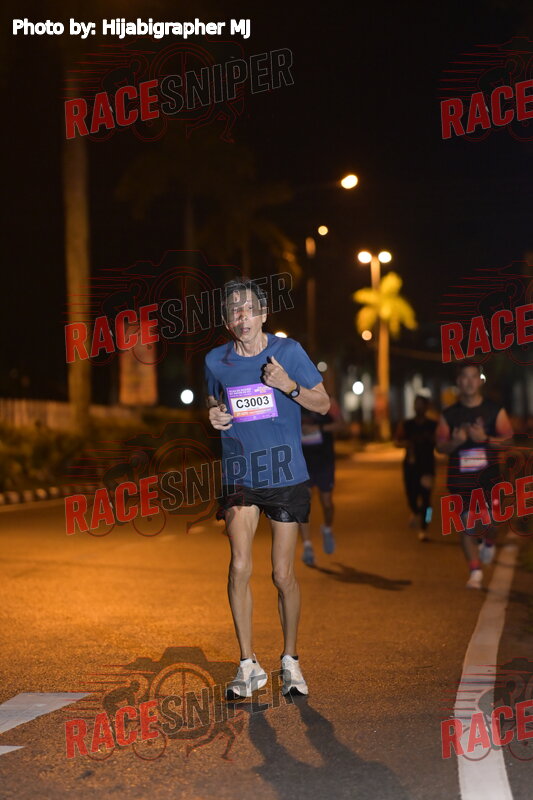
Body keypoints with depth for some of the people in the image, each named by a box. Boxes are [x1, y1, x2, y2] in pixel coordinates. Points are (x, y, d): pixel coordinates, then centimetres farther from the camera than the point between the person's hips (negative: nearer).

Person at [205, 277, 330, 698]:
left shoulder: (288, 351, -4)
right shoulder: (216, 360, 3)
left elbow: (323, 404, 1)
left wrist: (289, 385, -17)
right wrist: (214, 417, -3)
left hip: (285, 475, -1)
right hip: (239, 476, 1)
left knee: (283, 575, 3)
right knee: (240, 566, -12)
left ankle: (290, 660, 22)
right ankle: (248, 664, 2)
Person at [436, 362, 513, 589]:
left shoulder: (495, 410, 4)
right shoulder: (449, 414, 8)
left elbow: (509, 440, -1)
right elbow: (440, 445, 5)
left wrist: (485, 439, -18)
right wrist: (455, 442, -17)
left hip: (488, 475, -1)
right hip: (460, 477, 1)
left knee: (488, 519, -13)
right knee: (466, 526, 0)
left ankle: (489, 542, 23)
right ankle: (475, 571, 12)